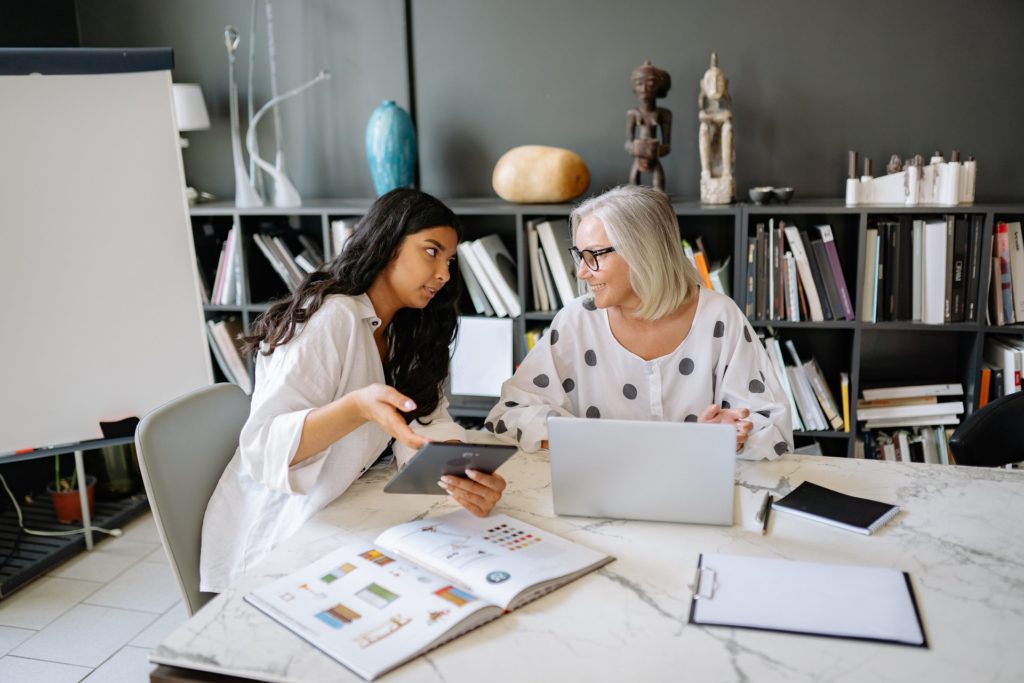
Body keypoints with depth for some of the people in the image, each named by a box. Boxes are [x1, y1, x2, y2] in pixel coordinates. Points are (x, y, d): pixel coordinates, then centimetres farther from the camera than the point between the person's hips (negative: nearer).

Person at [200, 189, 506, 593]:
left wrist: (468, 475, -28)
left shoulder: (404, 332, 5)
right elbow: (262, 447, -28)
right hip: (269, 547, -7)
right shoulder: (332, 319, -21)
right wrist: (359, 407, -44)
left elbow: (426, 420, -8)